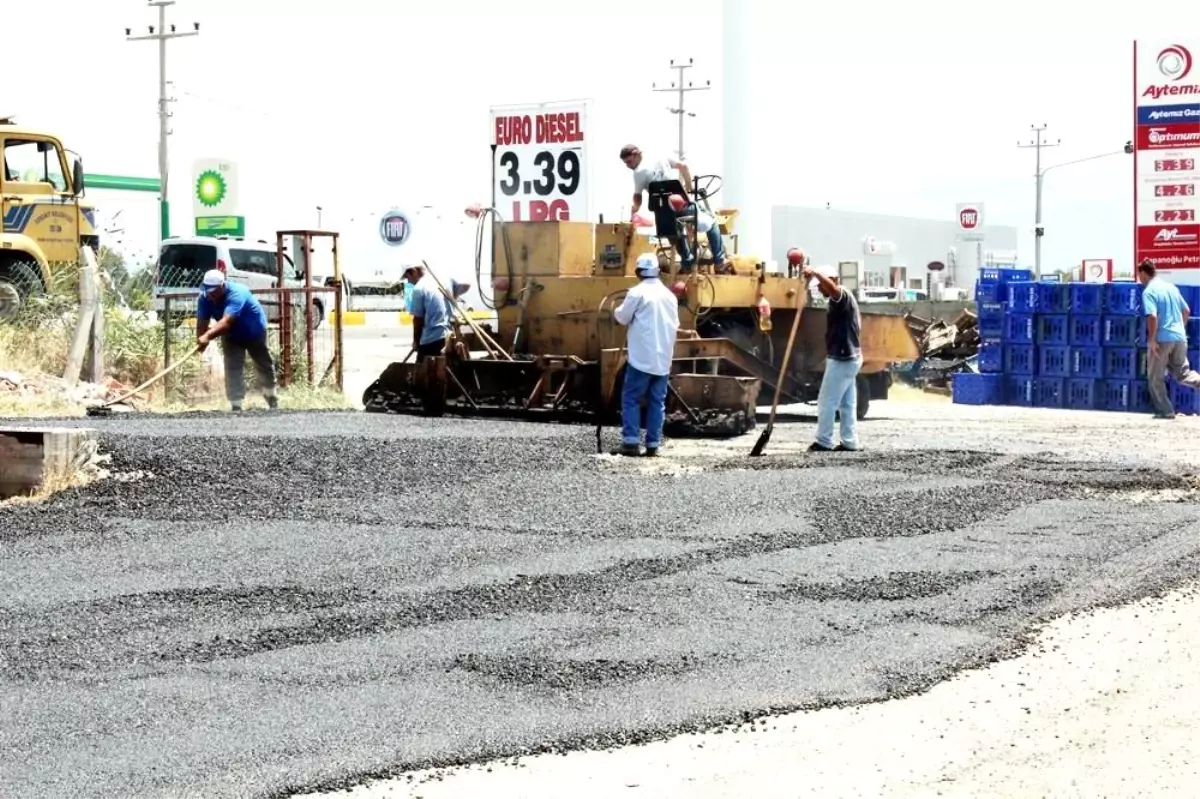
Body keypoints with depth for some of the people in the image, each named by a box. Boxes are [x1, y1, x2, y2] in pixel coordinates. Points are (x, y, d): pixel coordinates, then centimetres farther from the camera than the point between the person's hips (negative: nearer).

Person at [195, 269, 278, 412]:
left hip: (255, 332, -3)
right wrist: (200, 341, -50)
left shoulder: (236, 294, -44)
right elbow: (202, 323, -31)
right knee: (232, 369, -13)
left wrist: (208, 336, -70)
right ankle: (236, 406, -10)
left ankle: (271, 398, 41)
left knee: (264, 365, 17)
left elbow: (226, 321, -56)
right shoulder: (204, 299, -25)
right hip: (232, 337, 3)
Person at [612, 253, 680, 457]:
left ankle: (631, 442, -8)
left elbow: (622, 318, -1)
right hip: (663, 359, 5)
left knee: (631, 398, 0)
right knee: (657, 401, 6)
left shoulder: (638, 292, -8)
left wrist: (618, 310, 19)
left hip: (641, 358, -5)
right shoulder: (669, 295, 12)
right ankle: (653, 444, 4)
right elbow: (675, 325, 19)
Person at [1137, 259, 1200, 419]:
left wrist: (1151, 340, -17)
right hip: (1180, 337, 7)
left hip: (1161, 339, -7)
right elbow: (1187, 311, 18)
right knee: (1182, 373, 15)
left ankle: (1165, 411, 9)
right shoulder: (1171, 287, 12)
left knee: (1155, 378, 8)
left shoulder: (1148, 292, -10)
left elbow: (1152, 316, -23)